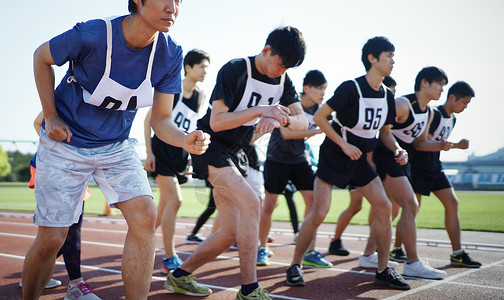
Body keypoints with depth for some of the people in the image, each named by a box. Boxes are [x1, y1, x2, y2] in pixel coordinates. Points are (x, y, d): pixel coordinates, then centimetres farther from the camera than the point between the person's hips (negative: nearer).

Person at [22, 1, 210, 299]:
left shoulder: (170, 54, -14)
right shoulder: (91, 35, -24)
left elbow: (161, 120, -8)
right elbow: (42, 57, -4)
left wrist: (185, 140, -30)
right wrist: (51, 117, -8)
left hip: (117, 146, 3)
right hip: (66, 144, -3)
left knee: (145, 215, -19)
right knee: (51, 238, -1)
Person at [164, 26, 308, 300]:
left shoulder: (283, 80, 3)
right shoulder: (235, 70, -18)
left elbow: (302, 122, -5)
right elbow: (216, 122, -23)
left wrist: (279, 120, -27)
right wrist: (260, 110, -31)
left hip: (236, 153, 8)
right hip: (211, 147, -8)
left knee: (230, 233, 5)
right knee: (251, 203, -26)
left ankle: (179, 276, 23)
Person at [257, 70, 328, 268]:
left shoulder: (317, 109, -1)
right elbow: (286, 133, -29)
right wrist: (318, 130, -29)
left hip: (300, 159, 5)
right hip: (277, 159, -5)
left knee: (313, 200, -6)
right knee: (269, 204, -1)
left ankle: (310, 252, 2)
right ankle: (262, 248, 17)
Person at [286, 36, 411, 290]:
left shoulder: (387, 96, 4)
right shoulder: (350, 88, -18)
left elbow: (385, 131, 15)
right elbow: (319, 117, -17)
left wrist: (397, 149, -4)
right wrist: (344, 144, -20)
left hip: (359, 160, 7)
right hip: (333, 157, -7)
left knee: (383, 207, -2)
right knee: (319, 212, -11)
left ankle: (383, 270, 10)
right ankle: (295, 265, 7)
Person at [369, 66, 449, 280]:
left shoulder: (429, 113, 12)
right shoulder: (403, 104, -16)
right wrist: (369, 157, -20)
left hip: (402, 161, 10)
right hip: (386, 157, -10)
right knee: (410, 205, -16)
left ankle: (368, 255, 25)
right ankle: (413, 264, -10)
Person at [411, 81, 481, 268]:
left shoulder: (452, 119, 13)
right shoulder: (434, 114, -15)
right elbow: (419, 144, -21)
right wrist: (440, 146, -35)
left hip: (435, 168, 9)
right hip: (419, 168, -9)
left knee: (452, 203, 1)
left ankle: (457, 253, 5)